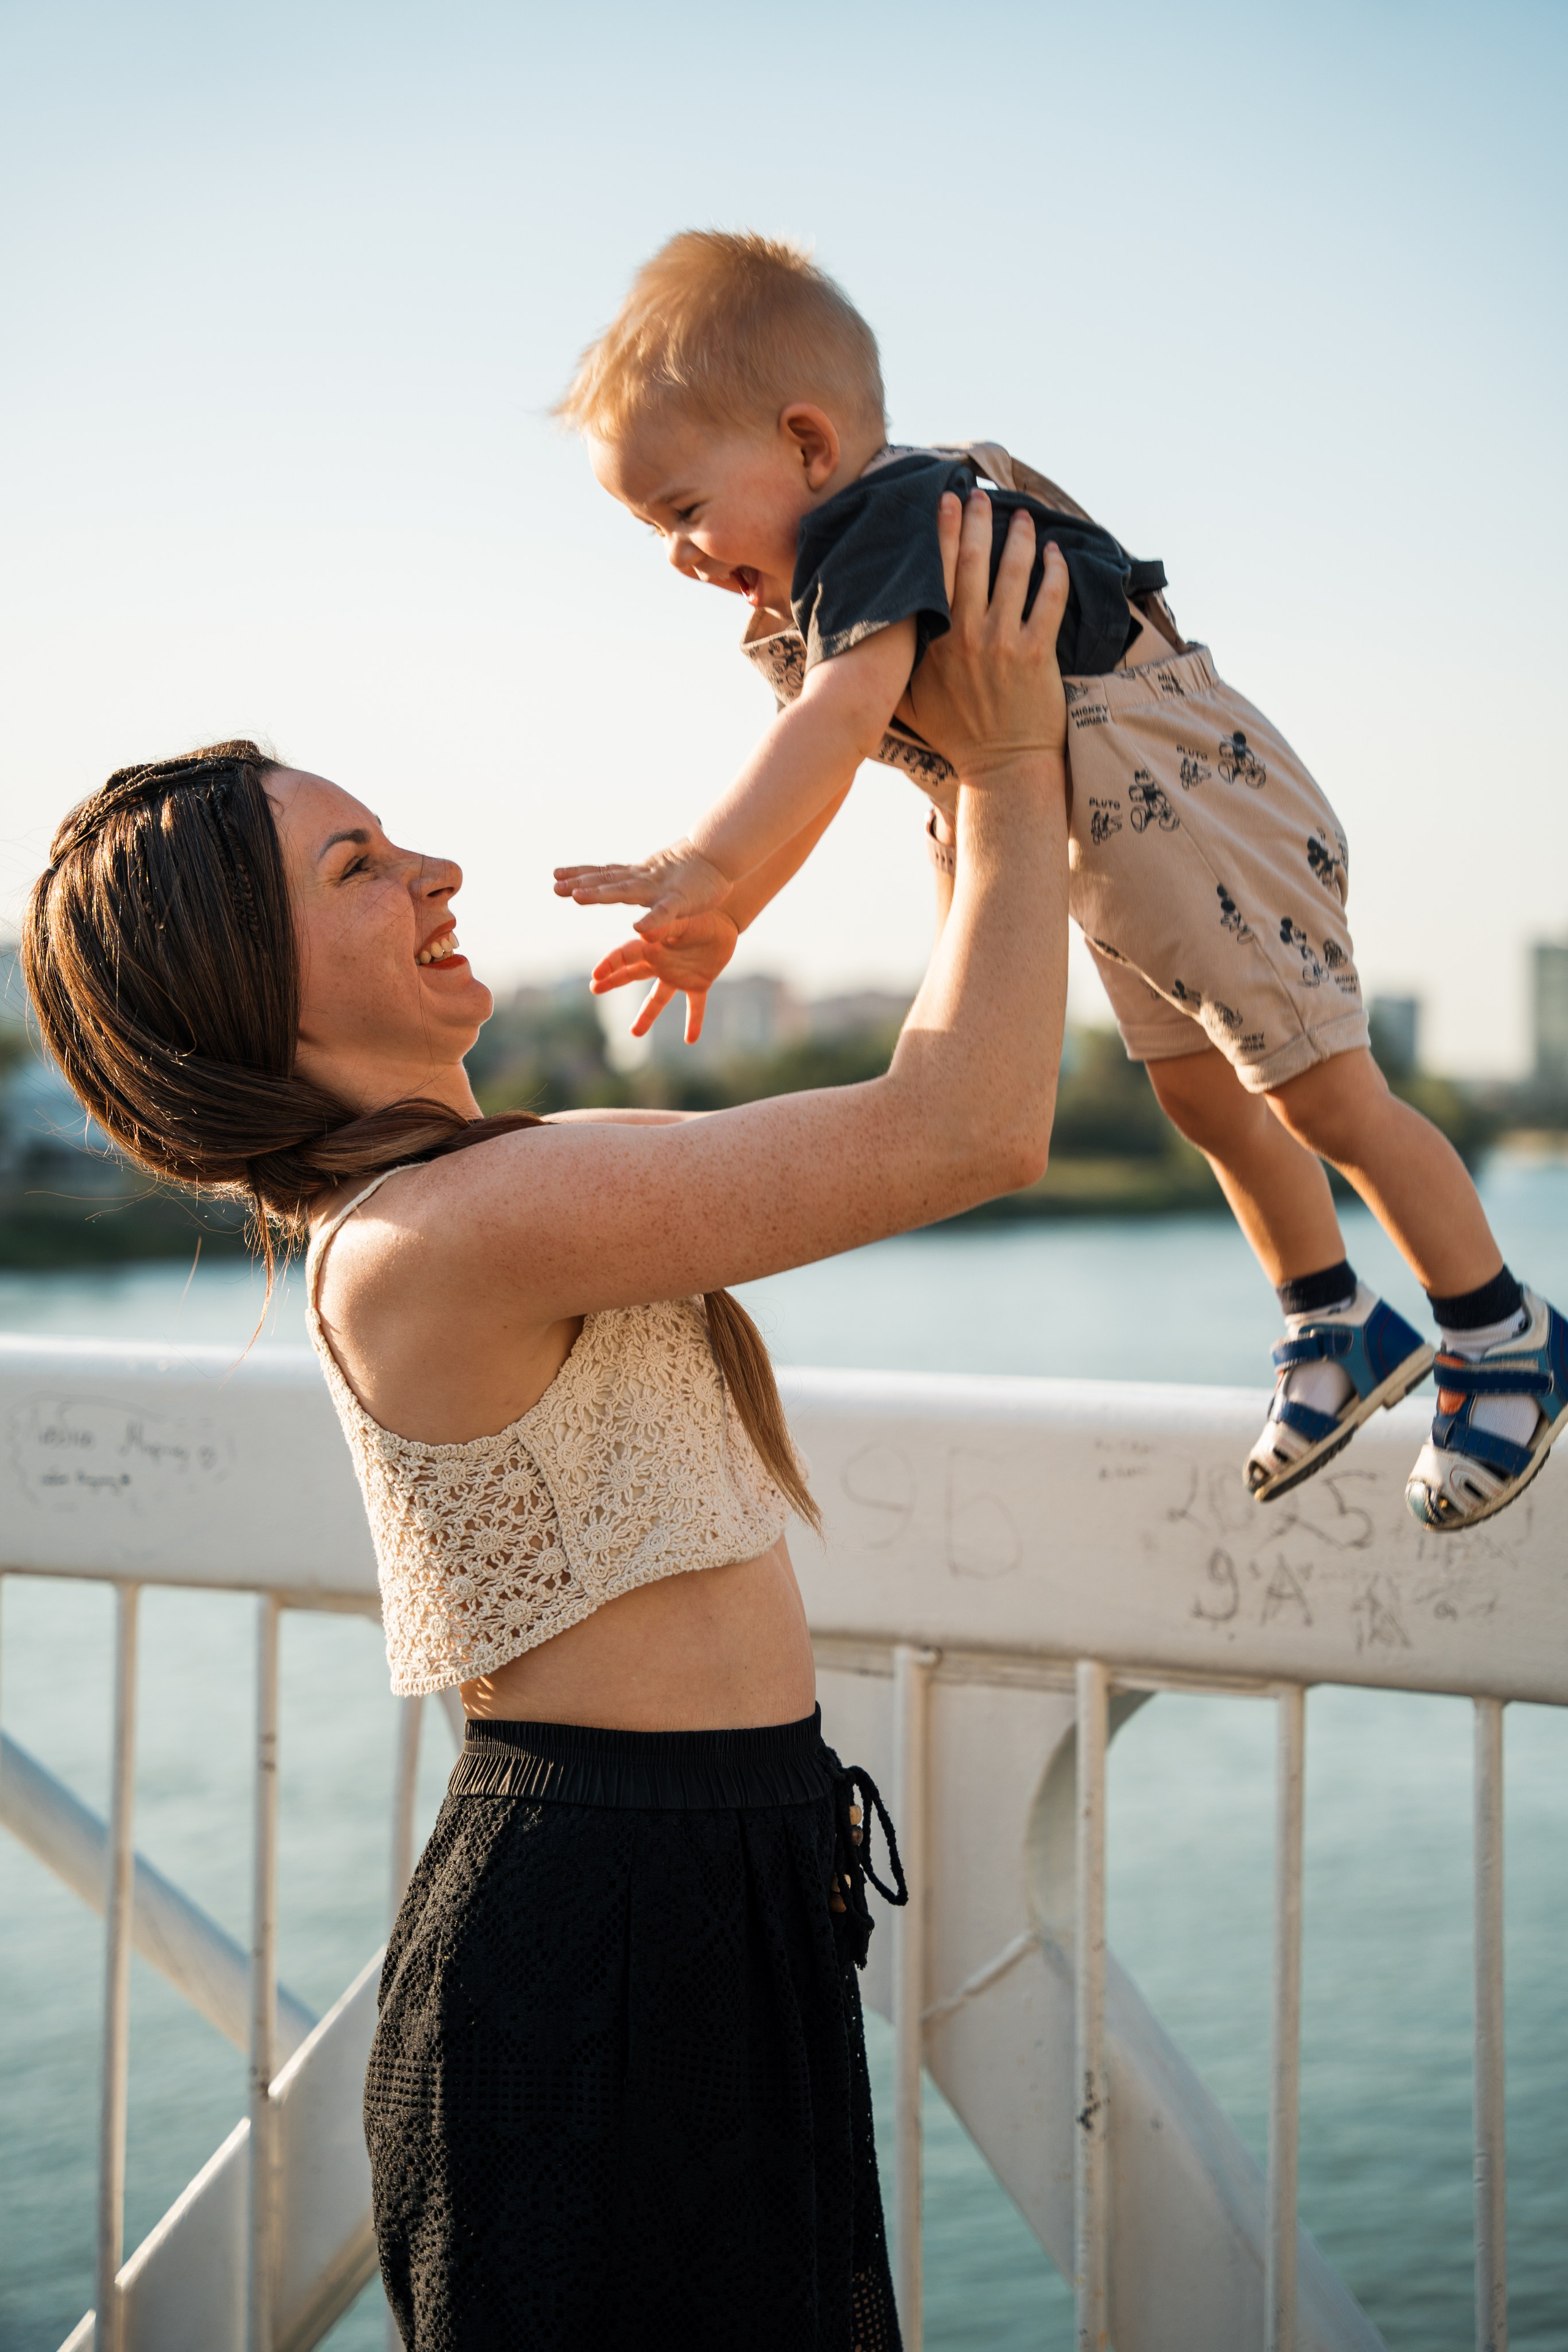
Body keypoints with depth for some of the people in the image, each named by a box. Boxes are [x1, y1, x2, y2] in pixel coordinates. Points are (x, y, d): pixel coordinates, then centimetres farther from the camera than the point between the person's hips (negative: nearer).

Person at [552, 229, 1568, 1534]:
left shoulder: (896, 521, -30)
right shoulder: (815, 592, 3)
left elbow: (845, 713, -47)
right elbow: (811, 779, 8)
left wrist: (705, 872, -56)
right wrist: (719, 924, -3)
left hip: (1207, 816, -10)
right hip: (1104, 863, 10)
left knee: (1324, 1093, -3)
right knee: (1203, 1095, 18)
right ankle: (1338, 1328, 35)